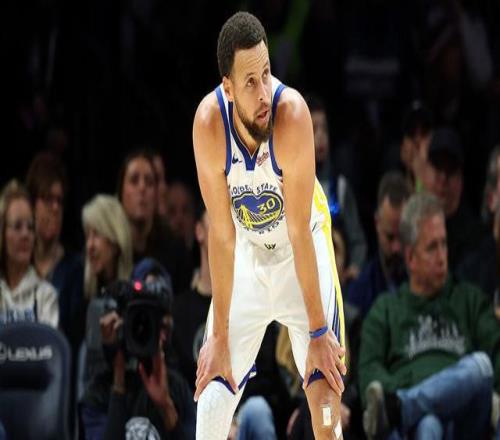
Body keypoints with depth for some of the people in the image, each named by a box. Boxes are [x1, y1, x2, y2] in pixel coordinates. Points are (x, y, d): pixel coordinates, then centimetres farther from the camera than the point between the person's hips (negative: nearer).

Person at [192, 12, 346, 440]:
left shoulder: (292, 113, -33)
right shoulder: (209, 124, -27)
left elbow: (299, 232, -26)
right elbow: (222, 235, -19)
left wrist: (318, 332, -21)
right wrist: (220, 336, -16)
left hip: (302, 251, -2)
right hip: (246, 251, 2)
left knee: (325, 390, -13)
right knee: (212, 388, -2)